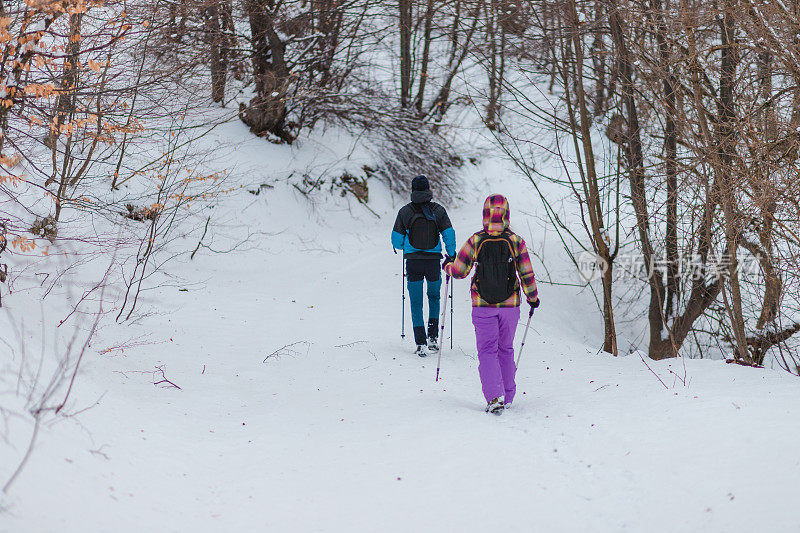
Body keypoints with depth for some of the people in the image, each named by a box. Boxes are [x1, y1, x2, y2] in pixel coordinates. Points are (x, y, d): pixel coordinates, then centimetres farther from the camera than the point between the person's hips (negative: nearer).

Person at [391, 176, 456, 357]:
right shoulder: (438, 210, -4)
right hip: (433, 260, 1)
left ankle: (421, 343, -1)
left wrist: (400, 247, 23)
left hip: (413, 261, -1)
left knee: (416, 303, 6)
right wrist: (451, 256, 9)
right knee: (434, 297, 23)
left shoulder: (405, 211, -5)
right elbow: (449, 235, -6)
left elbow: (396, 239, 0)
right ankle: (432, 338, 15)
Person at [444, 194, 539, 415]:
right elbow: (527, 275, -4)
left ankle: (494, 397, -15)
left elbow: (459, 271, -3)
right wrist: (533, 298, 13)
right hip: (510, 306, 1)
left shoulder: (475, 241, -8)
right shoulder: (516, 241, -6)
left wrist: (447, 266, 20)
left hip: (483, 306, -1)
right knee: (506, 350, 17)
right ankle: (507, 398, 24)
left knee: (487, 351, 2)